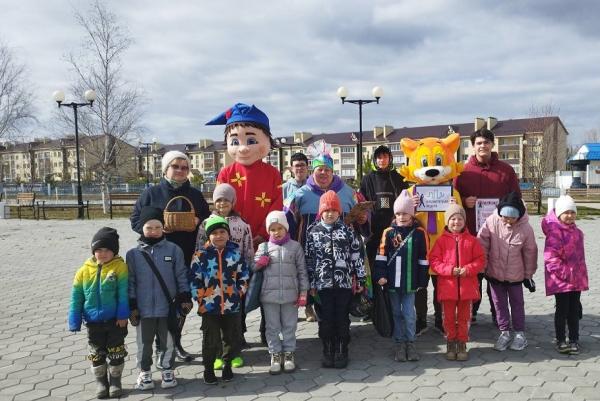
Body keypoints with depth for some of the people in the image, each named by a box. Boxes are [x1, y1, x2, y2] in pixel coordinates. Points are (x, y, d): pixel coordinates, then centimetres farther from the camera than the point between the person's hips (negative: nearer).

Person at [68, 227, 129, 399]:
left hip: (115, 320, -2)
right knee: (97, 354, 14)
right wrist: (75, 322, 0)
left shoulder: (120, 267, -11)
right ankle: (101, 381, 30)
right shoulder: (84, 270, -3)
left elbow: (123, 294, -12)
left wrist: (123, 315, -14)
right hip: (93, 321, 2)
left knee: (116, 352, 10)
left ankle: (115, 380, 27)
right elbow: (76, 298, 1)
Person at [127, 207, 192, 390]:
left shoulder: (174, 250, -3)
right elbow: (130, 282, -1)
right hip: (144, 309, 0)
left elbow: (181, 277, 1)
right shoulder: (133, 254, -4)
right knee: (144, 343, 14)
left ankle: (167, 370, 29)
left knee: (167, 342, 13)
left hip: (168, 308, 0)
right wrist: (132, 306, -2)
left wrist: (185, 299, 0)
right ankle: (145, 372, 30)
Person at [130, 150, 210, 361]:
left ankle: (176, 342, 27)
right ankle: (161, 345, 15)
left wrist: (198, 221, -7)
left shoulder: (195, 195, 11)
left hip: (187, 258, 3)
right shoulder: (151, 193, 2)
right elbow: (136, 220, 1)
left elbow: (207, 218, 16)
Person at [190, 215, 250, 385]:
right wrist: (200, 299, -6)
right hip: (209, 306, -2)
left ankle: (227, 365, 33)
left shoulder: (235, 253, 1)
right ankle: (208, 368, 26)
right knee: (211, 340, 7)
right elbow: (195, 279, -3)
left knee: (233, 338, 12)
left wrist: (239, 294, 3)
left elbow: (243, 276, 8)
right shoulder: (201, 255, -6)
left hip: (232, 306, 2)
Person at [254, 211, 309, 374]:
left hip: (290, 294, -1)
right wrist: (259, 263, -14)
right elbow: (253, 268, 9)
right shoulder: (263, 247, 4)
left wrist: (303, 292, -1)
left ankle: (289, 354, 24)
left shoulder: (295, 246, 0)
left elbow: (302, 271, 2)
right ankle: (275, 355, 22)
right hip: (269, 294, 1)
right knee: (272, 327, 9)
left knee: (289, 326, 10)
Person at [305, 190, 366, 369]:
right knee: (326, 318, 6)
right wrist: (311, 284, 2)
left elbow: (356, 255, 4)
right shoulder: (313, 231, 2)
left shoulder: (347, 230, 2)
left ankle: (341, 351, 19)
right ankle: (328, 351, 21)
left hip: (344, 282, 0)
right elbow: (309, 259, 4)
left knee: (342, 318, 6)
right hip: (323, 283, 0)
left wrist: (360, 279, 3)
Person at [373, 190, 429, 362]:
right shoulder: (388, 232, -1)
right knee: (396, 313, 11)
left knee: (409, 314, 3)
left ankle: (410, 343, 20)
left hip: (410, 282, -1)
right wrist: (380, 275, -7)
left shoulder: (419, 233, -2)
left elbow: (423, 259, 2)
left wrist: (423, 280, 2)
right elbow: (381, 256, 0)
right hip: (392, 281, 1)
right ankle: (399, 343, 23)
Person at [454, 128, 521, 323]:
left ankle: (498, 314, 21)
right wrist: (464, 202, -12)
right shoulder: (463, 171, 4)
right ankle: (470, 312, 20)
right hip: (472, 232, 0)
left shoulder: (506, 170, 7)